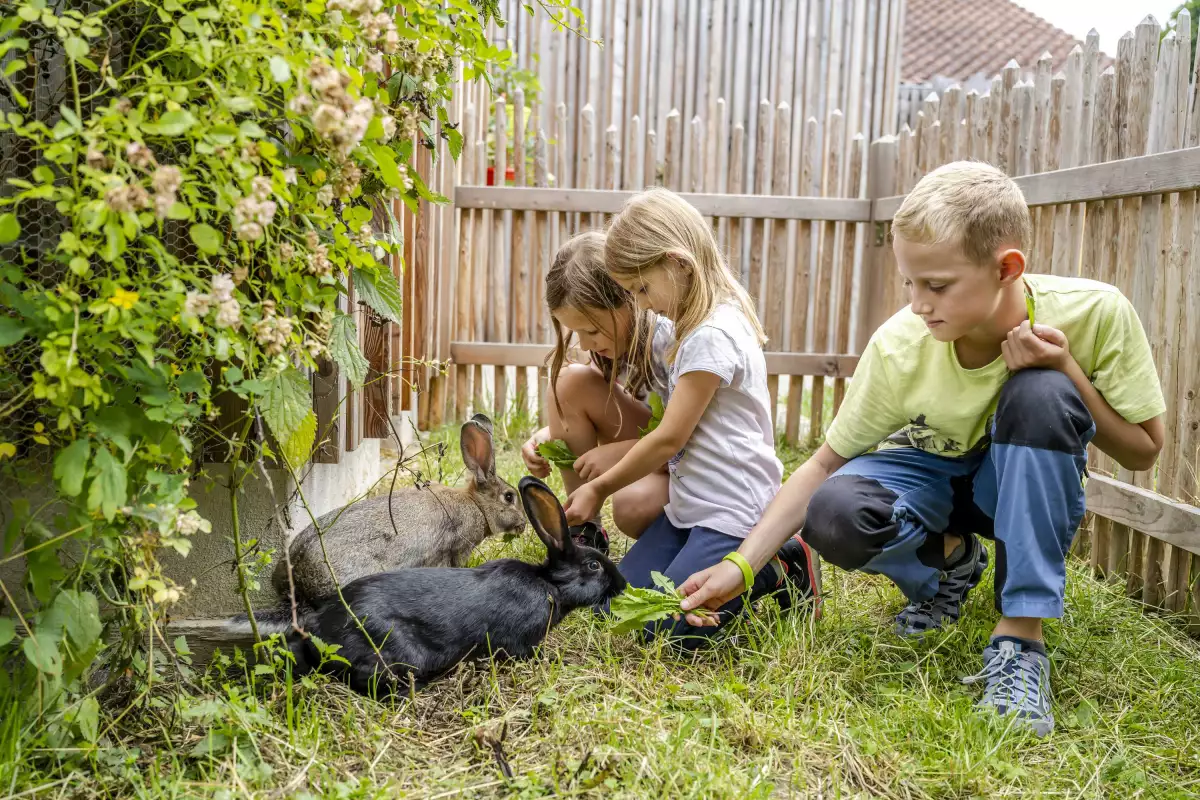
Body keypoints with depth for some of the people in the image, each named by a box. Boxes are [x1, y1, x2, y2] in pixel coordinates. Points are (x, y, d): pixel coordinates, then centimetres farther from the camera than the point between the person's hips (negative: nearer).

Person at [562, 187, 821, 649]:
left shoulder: (712, 336, -20)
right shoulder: (696, 325, 10)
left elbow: (669, 438, -16)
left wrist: (599, 488, -4)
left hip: (733, 512, -9)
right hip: (689, 505, 10)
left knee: (667, 631, -13)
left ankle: (780, 570, 4)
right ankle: (757, 561, 14)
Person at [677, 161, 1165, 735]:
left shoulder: (1095, 313, -26)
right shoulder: (899, 348, -25)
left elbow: (1142, 453, -13)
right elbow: (827, 463, -16)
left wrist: (1069, 372, -31)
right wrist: (740, 566, -24)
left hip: (1028, 486, 0)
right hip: (934, 476, 1)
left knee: (1042, 394, -35)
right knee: (832, 515, -33)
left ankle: (1021, 640, -25)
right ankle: (950, 563, 4)